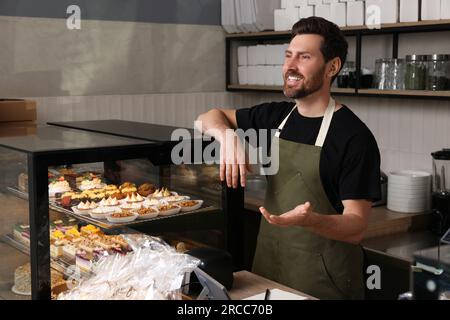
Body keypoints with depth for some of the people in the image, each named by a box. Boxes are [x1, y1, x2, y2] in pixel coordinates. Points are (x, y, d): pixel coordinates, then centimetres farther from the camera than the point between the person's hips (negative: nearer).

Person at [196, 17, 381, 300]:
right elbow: (211, 117, 12)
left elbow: (357, 226, -18)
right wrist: (228, 136, -11)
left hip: (324, 281, -5)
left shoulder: (354, 136, -16)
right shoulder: (276, 116, 2)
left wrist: (309, 220, -38)